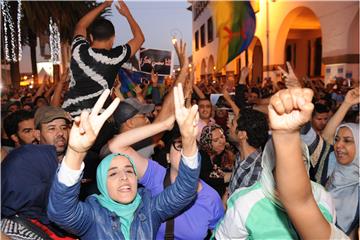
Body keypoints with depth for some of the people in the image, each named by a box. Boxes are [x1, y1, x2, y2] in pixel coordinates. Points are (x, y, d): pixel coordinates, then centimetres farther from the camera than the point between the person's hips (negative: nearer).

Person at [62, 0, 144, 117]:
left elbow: (80, 26, 25)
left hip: (67, 113, 5)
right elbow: (139, 38, 10)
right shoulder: (115, 56, -8)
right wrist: (127, 13, 22)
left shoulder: (79, 50, 1)